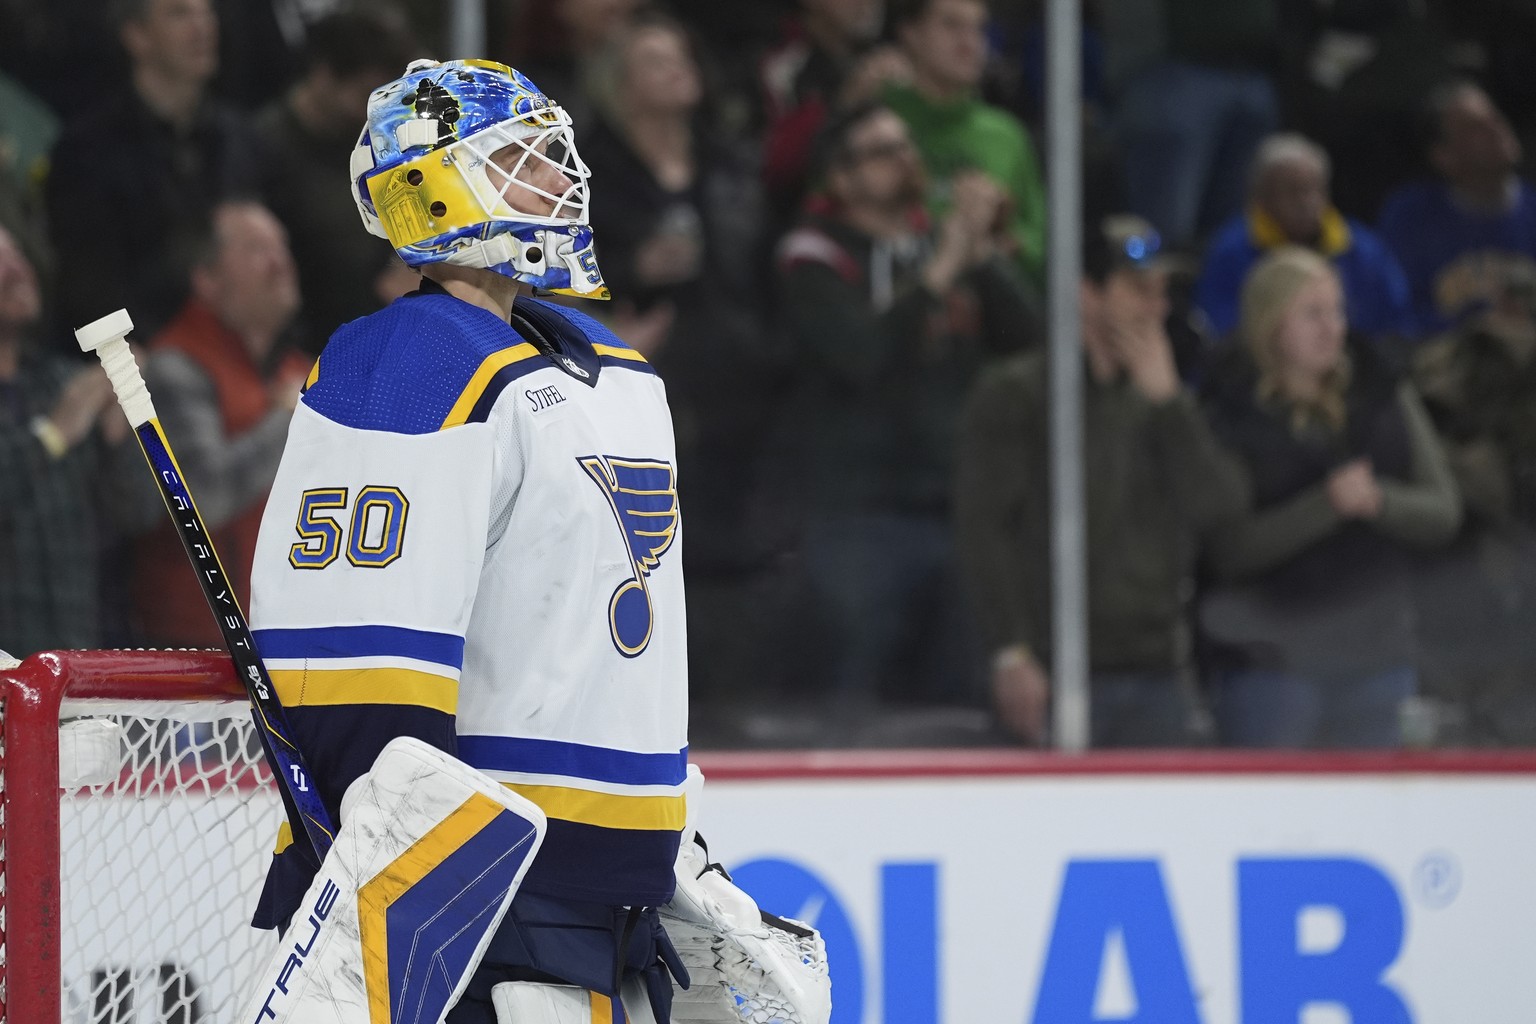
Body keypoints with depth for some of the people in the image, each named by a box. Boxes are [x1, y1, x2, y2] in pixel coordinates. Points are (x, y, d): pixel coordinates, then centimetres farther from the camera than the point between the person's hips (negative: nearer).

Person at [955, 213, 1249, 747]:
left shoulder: (1163, 399, 16)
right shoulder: (1015, 394, 0)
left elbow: (1221, 507, 3)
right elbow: (982, 527, -7)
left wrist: (1166, 397, -3)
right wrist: (1010, 653, -14)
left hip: (1159, 676, 5)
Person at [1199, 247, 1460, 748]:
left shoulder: (1383, 396, 7)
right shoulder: (1231, 416, -5)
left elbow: (1443, 513, 4)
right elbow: (1229, 551, -13)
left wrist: (1379, 500, -17)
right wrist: (1328, 504, -23)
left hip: (1373, 657, 4)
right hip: (1271, 664, -4)